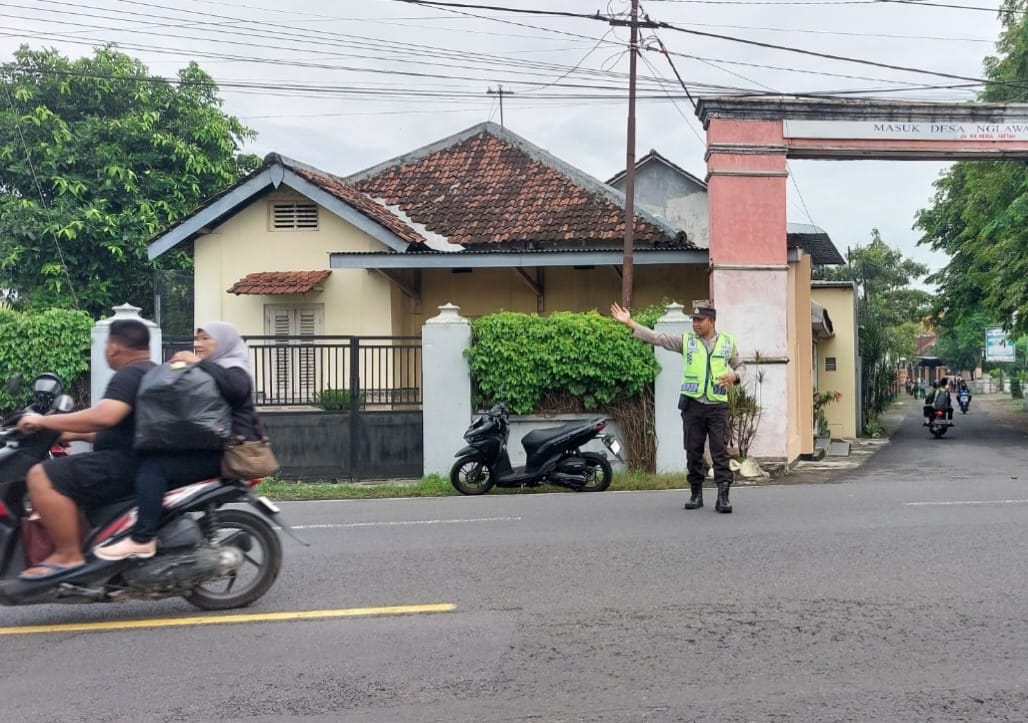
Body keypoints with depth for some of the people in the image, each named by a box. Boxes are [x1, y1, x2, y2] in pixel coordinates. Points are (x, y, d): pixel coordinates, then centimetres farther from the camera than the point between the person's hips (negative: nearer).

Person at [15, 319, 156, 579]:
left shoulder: (129, 375, -13)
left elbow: (104, 416, -29)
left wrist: (44, 421, -20)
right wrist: (77, 435, 26)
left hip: (128, 464, -11)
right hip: (139, 461, 11)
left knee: (42, 477, -17)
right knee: (65, 479, 28)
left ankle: (69, 555, -14)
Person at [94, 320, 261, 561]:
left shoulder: (233, 370, 0)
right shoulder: (204, 373, 30)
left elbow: (236, 388, -25)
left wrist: (199, 363, -22)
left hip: (223, 450, -10)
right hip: (204, 447, 10)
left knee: (153, 466, -24)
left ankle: (142, 539, -31)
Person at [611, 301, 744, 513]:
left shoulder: (727, 342, 8)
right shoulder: (686, 340, 5)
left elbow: (740, 366, 18)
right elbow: (656, 338, 0)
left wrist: (734, 376, -6)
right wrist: (629, 323, -8)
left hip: (717, 406, -1)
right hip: (692, 405, 1)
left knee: (720, 452, -7)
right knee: (693, 452, 6)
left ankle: (723, 496, -6)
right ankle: (696, 494, 17)